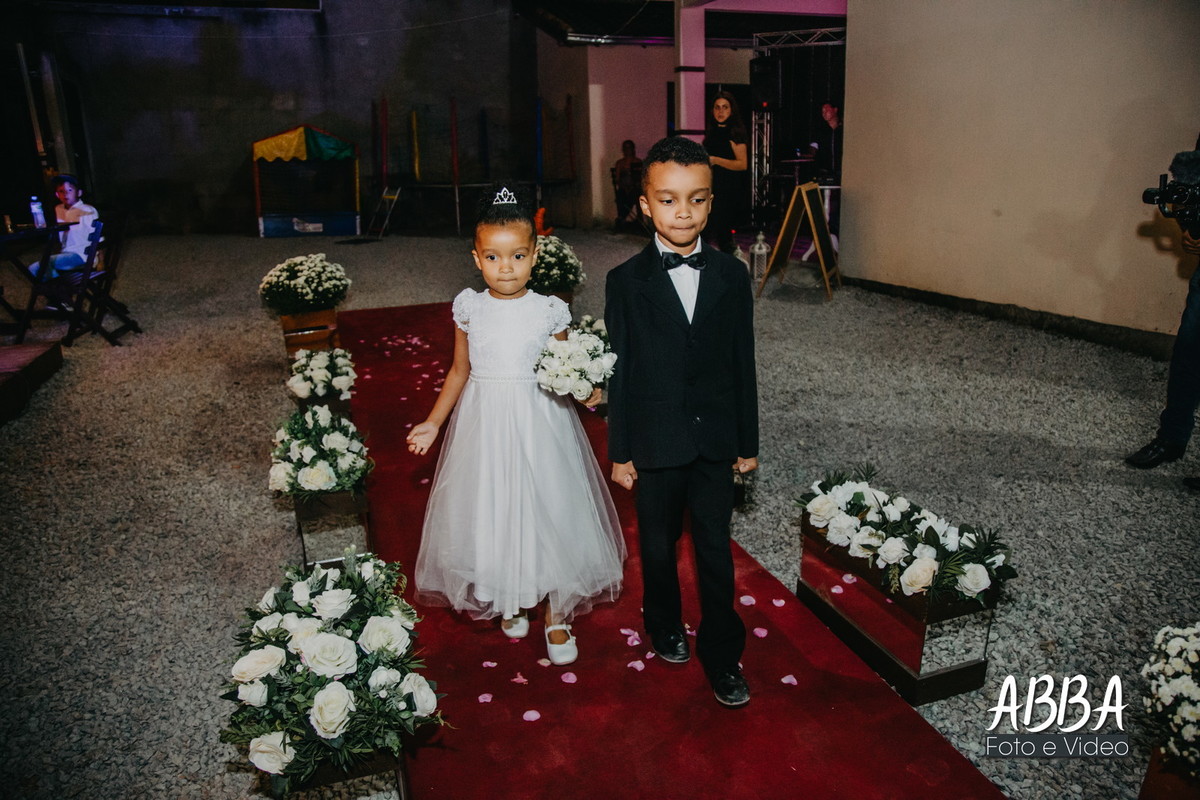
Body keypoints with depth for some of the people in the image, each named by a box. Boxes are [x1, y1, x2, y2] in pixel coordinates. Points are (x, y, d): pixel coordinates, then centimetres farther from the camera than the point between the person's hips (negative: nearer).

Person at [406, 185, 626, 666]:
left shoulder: (549, 311, -6)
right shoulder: (469, 309, -2)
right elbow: (459, 371, 8)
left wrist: (585, 391, -17)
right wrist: (433, 423, 4)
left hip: (538, 425, -1)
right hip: (484, 424, 2)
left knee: (548, 512, 5)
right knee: (491, 512, 11)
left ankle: (556, 617, 25)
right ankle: (508, 603, 36)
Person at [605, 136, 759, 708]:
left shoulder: (732, 275, -2)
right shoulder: (626, 281, -8)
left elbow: (743, 363, 2)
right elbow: (619, 371, -5)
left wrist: (747, 442, 4)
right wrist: (620, 451, -3)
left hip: (716, 442, 1)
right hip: (655, 442, 0)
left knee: (715, 549, 8)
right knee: (658, 544, 17)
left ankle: (722, 655, 26)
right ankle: (665, 626, 42)